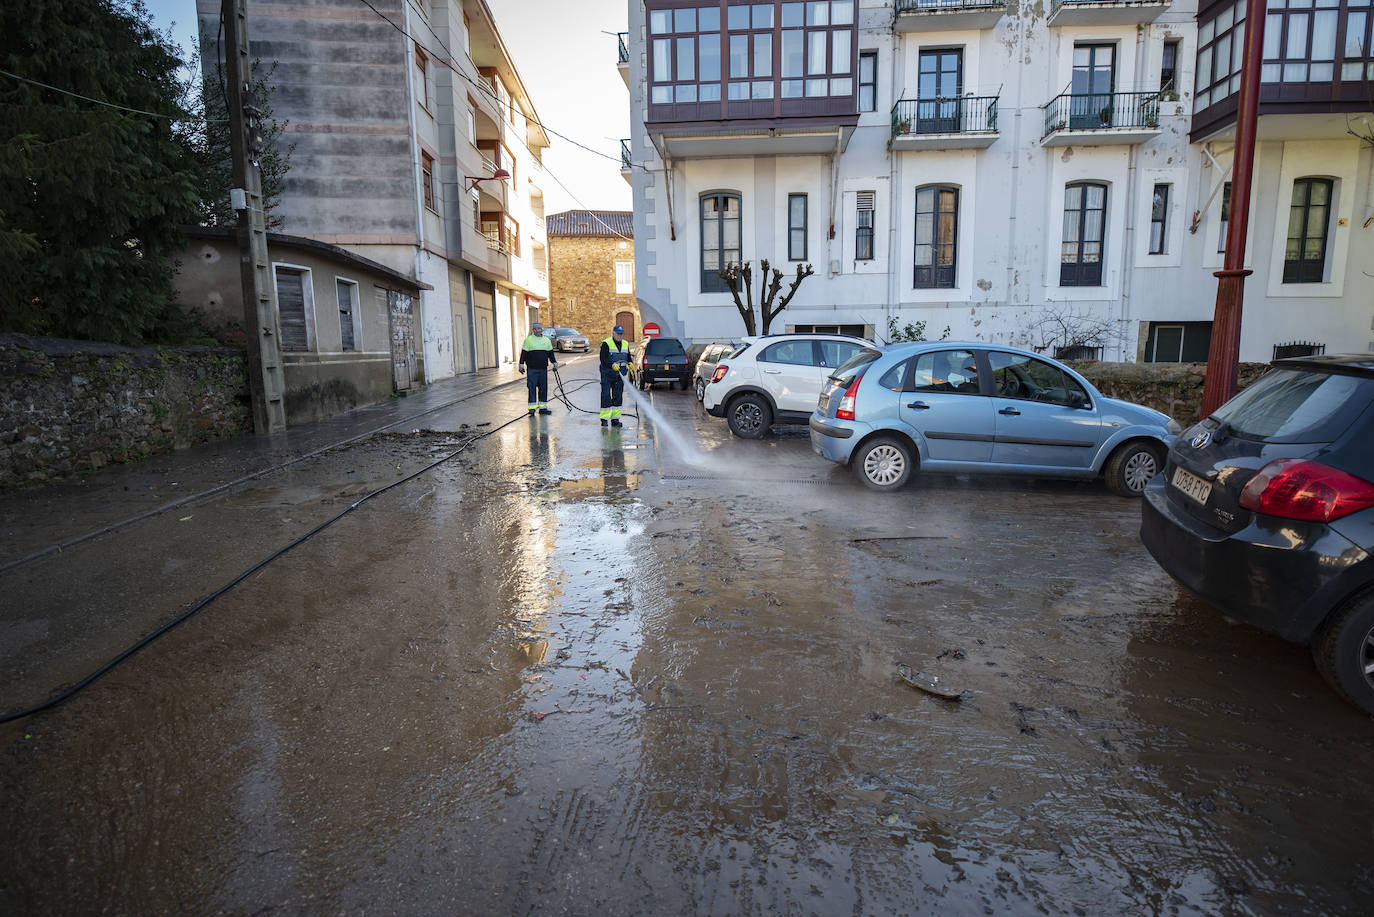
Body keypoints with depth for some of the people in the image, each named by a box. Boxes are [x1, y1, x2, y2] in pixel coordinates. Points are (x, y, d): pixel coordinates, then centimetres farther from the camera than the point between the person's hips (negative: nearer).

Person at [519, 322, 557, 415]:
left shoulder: (547, 340, 13)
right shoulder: (528, 340, 1)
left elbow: (551, 353, 21)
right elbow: (524, 353, 0)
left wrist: (554, 363, 17)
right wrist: (521, 364, -5)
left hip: (543, 369, 4)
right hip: (532, 369, -4)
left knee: (543, 388, 5)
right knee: (532, 388, -5)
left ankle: (542, 407, 12)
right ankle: (531, 408, -2)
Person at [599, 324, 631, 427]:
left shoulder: (625, 344, 12)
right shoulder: (606, 343, -7)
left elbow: (628, 358, 19)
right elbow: (603, 359, -16)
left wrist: (629, 364, -3)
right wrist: (612, 365, -31)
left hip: (619, 376, 5)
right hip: (607, 375, -5)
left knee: (618, 397, 6)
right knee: (606, 396, -7)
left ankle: (615, 419, 13)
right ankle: (604, 419, -1)